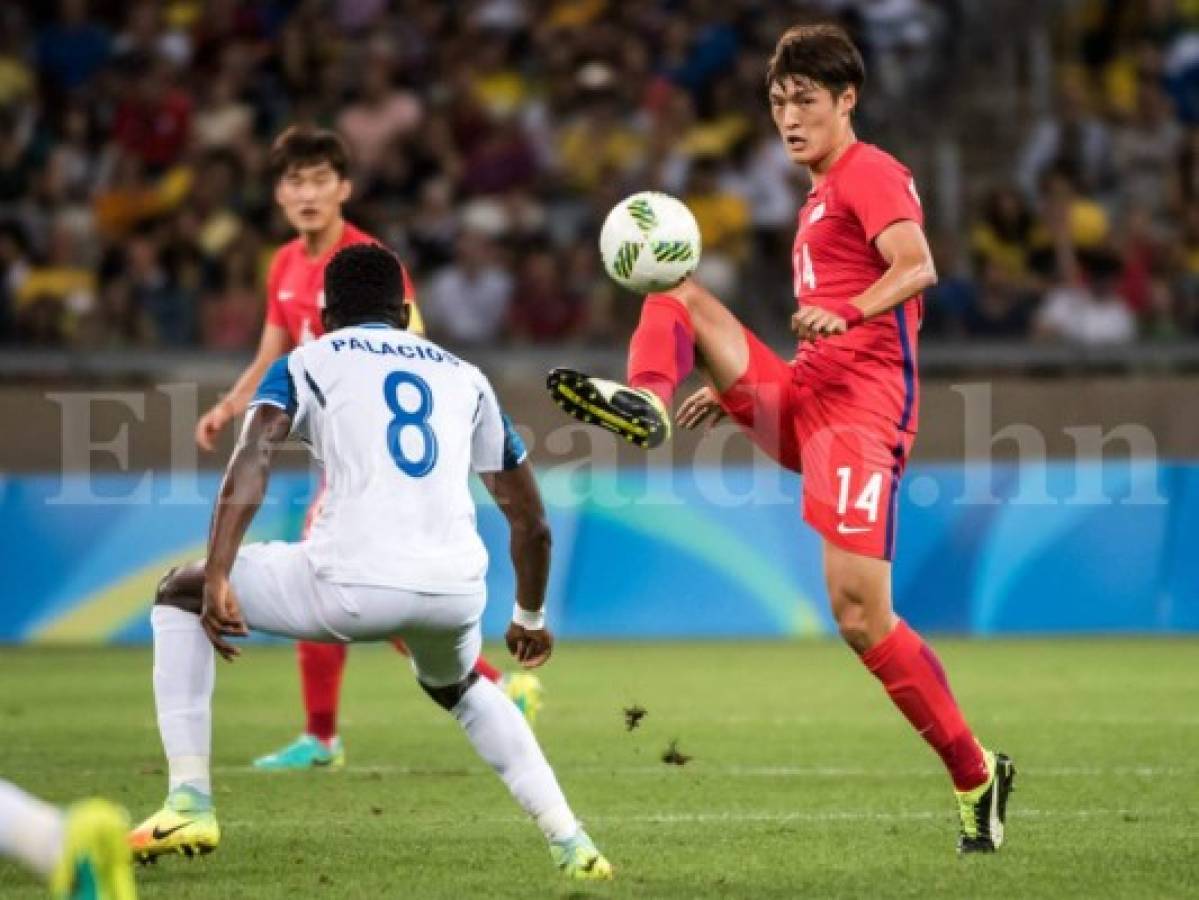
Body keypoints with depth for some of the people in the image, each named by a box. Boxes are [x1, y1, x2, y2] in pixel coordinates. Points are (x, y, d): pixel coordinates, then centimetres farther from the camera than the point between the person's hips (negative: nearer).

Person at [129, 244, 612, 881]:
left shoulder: (306, 363, 15)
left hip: (352, 585, -4)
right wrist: (530, 618, 43)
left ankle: (189, 803, 9)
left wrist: (217, 581, -11)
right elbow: (531, 521, 27)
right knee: (457, 686, 40)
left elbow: (251, 462, -5)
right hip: (456, 590, 4)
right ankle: (570, 844, 26)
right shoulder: (464, 377, 26)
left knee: (178, 594, 21)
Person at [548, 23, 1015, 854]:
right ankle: (646, 401, -34)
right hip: (798, 398, 9)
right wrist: (733, 387, 31)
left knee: (861, 615, -17)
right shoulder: (821, 198, 26)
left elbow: (918, 267, -21)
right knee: (675, 293, -1)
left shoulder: (872, 175, -2)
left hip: (859, 406, -9)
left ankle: (976, 776, -8)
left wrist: (849, 312, -39)